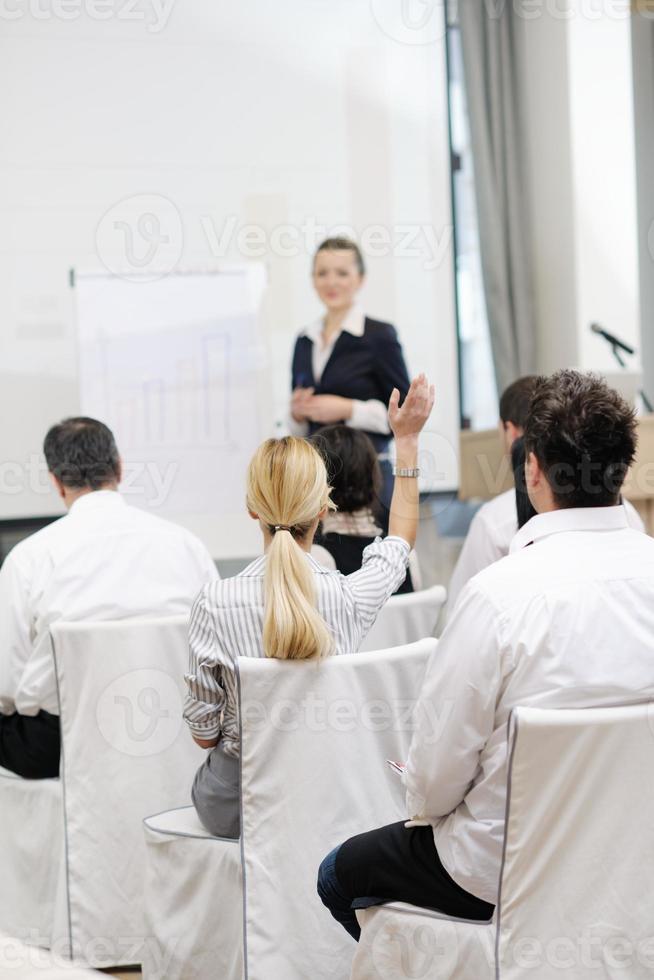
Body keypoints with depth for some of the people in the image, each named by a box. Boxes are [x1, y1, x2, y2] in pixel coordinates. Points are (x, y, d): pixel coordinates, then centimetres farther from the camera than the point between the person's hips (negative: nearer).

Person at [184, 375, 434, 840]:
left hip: (236, 807, -1)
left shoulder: (216, 603, -21)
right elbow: (401, 540, 8)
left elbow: (204, 732, -10)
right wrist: (408, 440, 16)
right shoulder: (350, 596, -17)